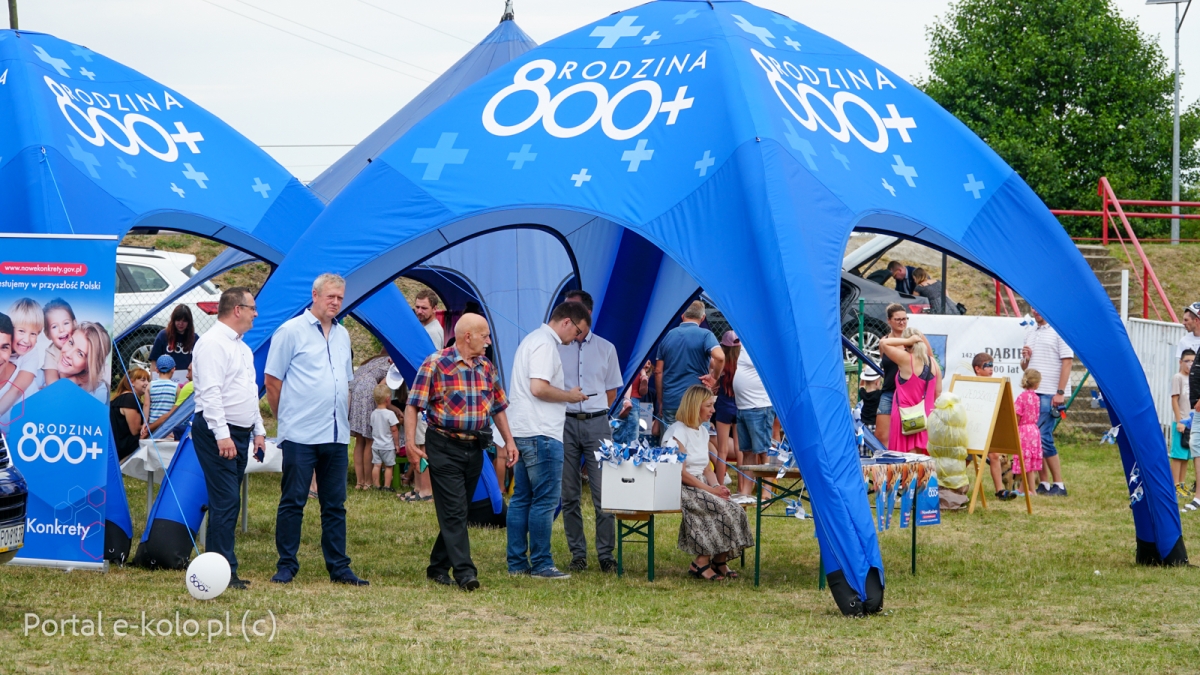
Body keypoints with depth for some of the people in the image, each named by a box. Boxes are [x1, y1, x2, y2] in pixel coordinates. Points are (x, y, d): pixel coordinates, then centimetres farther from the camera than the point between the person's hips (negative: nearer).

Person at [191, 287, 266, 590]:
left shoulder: (242, 347, 20)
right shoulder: (212, 343, -12)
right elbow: (210, 393, -19)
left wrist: (258, 431, 20)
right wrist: (222, 434, -24)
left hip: (239, 433, 10)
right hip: (217, 433, -10)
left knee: (228, 502, 9)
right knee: (225, 500, -13)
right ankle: (224, 570, -13)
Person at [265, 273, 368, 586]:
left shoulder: (342, 335, 15)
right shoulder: (291, 331, -5)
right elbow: (272, 380, -3)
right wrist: (286, 417, 1)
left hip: (337, 436, 6)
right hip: (300, 435, -6)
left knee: (335, 505, 9)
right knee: (292, 502, -1)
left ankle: (338, 567, 13)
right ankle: (286, 566, 5)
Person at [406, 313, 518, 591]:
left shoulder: (487, 368, 12)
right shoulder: (436, 364, -7)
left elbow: (498, 407, 20)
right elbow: (413, 405, -9)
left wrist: (508, 440, 13)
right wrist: (410, 442, -17)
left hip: (474, 449, 6)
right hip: (444, 448, -6)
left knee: (456, 512, 11)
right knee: (454, 511, -10)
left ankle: (438, 567, 21)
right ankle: (464, 572, -14)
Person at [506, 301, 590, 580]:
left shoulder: (532, 340, 20)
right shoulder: (545, 344, -13)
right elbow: (539, 388, -22)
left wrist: (565, 394, 17)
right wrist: (569, 395, -8)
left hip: (521, 431, 11)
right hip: (541, 432, -11)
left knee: (521, 498, 11)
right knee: (546, 499, -6)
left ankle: (516, 563, 14)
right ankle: (541, 564, -5)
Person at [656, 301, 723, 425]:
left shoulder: (667, 336, 10)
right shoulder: (705, 335, -3)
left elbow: (658, 371, 10)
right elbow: (720, 357, -23)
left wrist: (660, 402, 15)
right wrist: (714, 378, -6)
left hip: (670, 402, 4)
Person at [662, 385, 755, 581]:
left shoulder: (703, 432, 17)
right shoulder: (678, 432, -10)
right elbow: (680, 473, -16)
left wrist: (717, 487, -4)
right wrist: (710, 490, -20)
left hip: (701, 487, 8)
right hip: (680, 490, -8)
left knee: (734, 511, -17)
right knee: (721, 508, -29)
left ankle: (720, 561, -11)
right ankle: (702, 563, -20)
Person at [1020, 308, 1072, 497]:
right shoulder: (1030, 334, 18)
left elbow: (1067, 362, -10)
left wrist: (1060, 393, -15)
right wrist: (1025, 359, 1)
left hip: (1049, 394, -8)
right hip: (1031, 393, 8)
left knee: (1044, 438, -11)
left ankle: (1059, 485, -5)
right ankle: (1044, 484, 11)